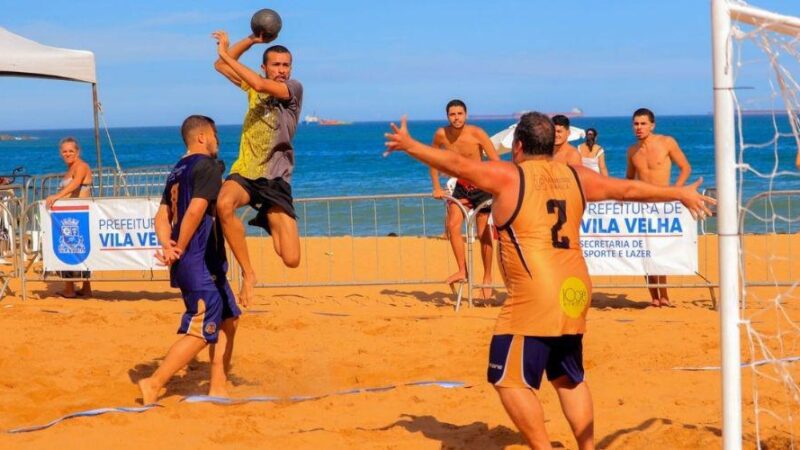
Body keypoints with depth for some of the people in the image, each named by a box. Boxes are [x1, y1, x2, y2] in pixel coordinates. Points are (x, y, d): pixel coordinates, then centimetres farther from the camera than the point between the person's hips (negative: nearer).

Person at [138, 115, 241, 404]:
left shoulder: (177, 171, 17)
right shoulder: (208, 166, -10)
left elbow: (162, 215, 11)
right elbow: (196, 210, -20)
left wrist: (168, 247, -4)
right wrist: (180, 250, -12)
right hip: (201, 263, -10)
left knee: (228, 320, 16)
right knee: (201, 332, -7)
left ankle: (217, 388, 16)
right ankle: (153, 385, -7)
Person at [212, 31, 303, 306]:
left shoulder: (294, 88, 0)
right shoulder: (253, 87, 15)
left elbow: (260, 85, -16)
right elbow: (221, 66, 16)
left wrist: (226, 54, -12)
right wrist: (252, 40, 6)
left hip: (275, 178, -2)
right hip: (244, 172, 2)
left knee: (291, 260, -12)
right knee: (224, 205, -38)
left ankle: (269, 221, 25)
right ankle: (247, 273, -21)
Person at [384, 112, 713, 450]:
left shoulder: (508, 177, -3)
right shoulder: (575, 177, 13)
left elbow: (457, 164, -6)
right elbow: (630, 189, 22)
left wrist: (410, 145, 4)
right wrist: (681, 194, 36)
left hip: (534, 298, -7)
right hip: (575, 294, 7)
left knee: (510, 380, -2)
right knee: (569, 378, 20)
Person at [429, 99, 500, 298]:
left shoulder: (476, 134, -19)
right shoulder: (441, 135, -9)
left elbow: (496, 162, -17)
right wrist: (437, 187, 8)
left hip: (481, 186, -3)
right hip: (461, 186, 3)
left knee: (483, 234, 1)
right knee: (452, 226, -16)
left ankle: (487, 277, 13)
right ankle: (462, 270, -7)